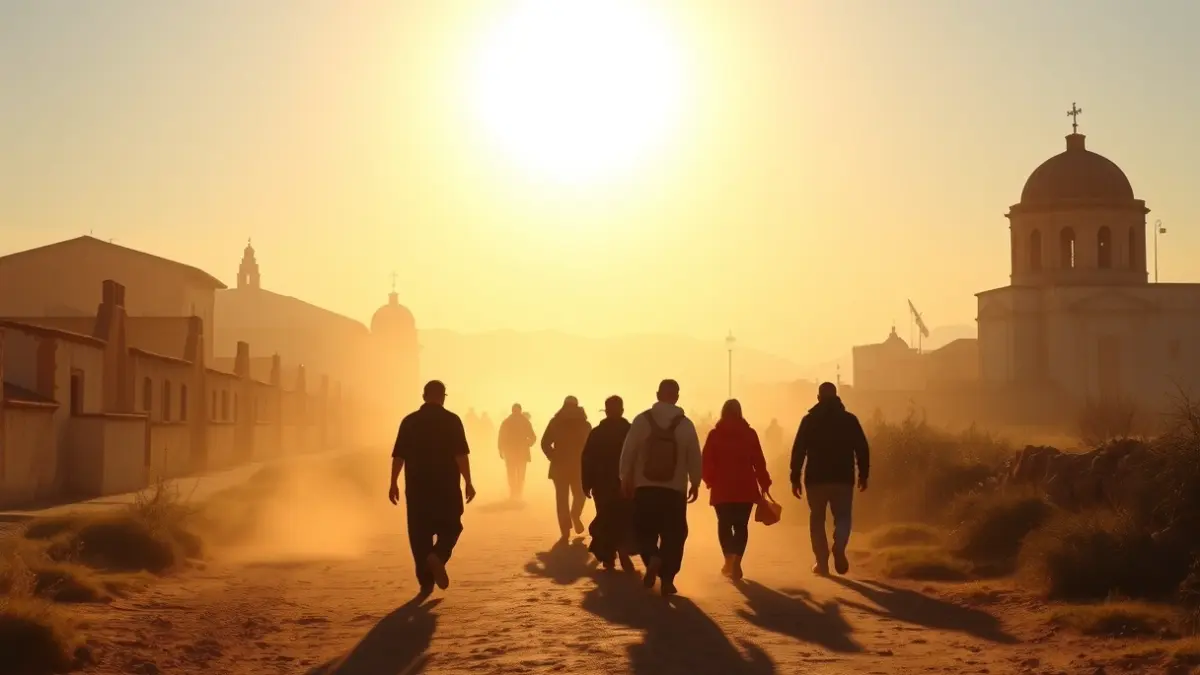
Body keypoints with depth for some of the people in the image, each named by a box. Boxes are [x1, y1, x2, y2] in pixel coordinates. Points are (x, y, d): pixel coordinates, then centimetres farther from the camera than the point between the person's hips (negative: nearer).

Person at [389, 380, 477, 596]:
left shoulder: (409, 421, 3)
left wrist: (393, 484, 9)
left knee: (420, 533, 9)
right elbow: (461, 455, -11)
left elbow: (398, 456, 2)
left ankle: (426, 582, 6)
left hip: (417, 487, 2)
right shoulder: (452, 420, -5)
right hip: (446, 486, -2)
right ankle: (437, 556, -18)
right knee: (450, 527, 11)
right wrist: (468, 482, -6)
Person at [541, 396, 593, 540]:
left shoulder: (555, 422, 0)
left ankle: (565, 532, -2)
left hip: (560, 465, 0)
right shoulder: (584, 424, 0)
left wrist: (554, 458, 6)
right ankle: (575, 515, -1)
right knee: (579, 494, 22)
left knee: (562, 498, 5)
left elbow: (545, 443, -3)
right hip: (579, 465, 0)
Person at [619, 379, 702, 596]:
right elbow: (694, 457, 0)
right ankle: (667, 579, 4)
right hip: (675, 490, 0)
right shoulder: (686, 424, -3)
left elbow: (628, 452, -2)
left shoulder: (642, 420, -4)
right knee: (672, 535, 9)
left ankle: (652, 559, -14)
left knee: (644, 530, 13)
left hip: (645, 487, 0)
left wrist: (626, 478, 10)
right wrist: (695, 483, 13)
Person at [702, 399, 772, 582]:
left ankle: (730, 560, -4)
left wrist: (710, 481, 12)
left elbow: (707, 462, -3)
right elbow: (759, 461, -1)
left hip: (722, 488, 0)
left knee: (724, 524, 12)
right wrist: (764, 484, 6)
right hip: (745, 487, 0)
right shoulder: (749, 433, 1)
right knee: (741, 525, 5)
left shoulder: (715, 434, 0)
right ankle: (736, 562, -8)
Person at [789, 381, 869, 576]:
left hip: (816, 478, 0)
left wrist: (795, 478, -1)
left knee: (817, 519, 13)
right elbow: (862, 449, -1)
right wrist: (863, 475, 7)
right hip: (843, 478, 0)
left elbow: (798, 450, -4)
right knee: (842, 517, 12)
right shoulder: (849, 419, 3)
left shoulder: (809, 420, 0)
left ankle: (822, 562, 7)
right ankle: (839, 550, -16)